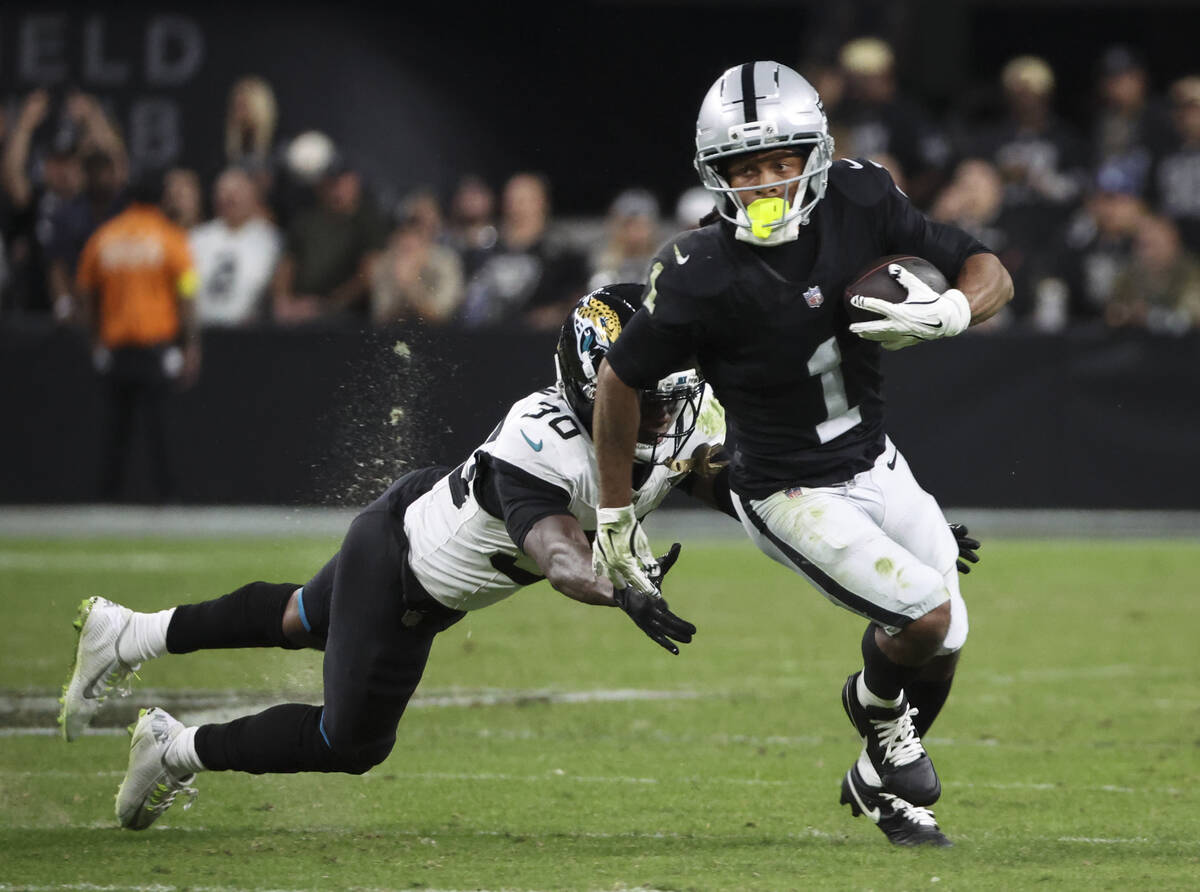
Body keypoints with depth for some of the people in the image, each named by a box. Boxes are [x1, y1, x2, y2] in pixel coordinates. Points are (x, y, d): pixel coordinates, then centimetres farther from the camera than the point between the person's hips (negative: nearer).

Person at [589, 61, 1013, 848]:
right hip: (790, 495, -6)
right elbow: (621, 380, -11)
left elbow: (991, 274, -5)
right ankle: (876, 702, 17)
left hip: (875, 464, 6)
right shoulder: (703, 276, -25)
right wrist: (615, 515, -4)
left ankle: (882, 783, 42)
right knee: (928, 615, -18)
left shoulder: (859, 203, -13)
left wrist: (950, 312, -28)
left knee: (943, 644, 14)